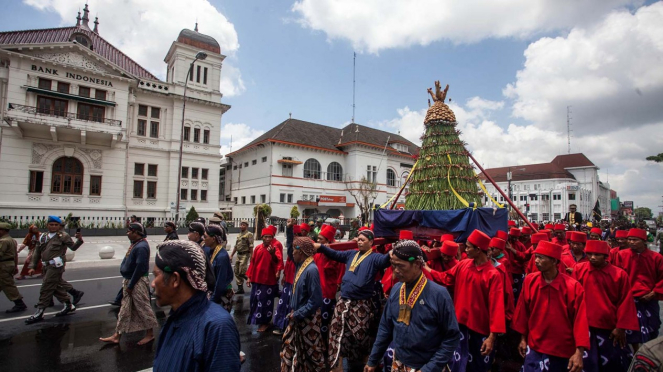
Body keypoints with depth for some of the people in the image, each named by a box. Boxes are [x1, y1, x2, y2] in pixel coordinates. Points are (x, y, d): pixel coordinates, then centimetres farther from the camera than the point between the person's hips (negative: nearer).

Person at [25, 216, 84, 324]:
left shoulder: (63, 236, -2)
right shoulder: (43, 237, 13)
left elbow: (73, 247, -5)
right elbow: (37, 253, 15)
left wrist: (79, 240, -24)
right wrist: (32, 267, 10)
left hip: (56, 265, -7)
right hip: (47, 266, 7)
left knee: (46, 289, -4)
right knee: (57, 287, 13)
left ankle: (39, 313, 5)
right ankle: (69, 306, 26)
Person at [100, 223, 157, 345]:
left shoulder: (141, 247, -22)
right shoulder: (136, 243, 6)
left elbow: (140, 267, -23)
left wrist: (130, 285, -17)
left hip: (138, 282, -9)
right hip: (129, 280, 9)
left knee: (143, 308, 3)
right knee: (125, 309, 16)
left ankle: (150, 334, 17)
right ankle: (117, 336, 27)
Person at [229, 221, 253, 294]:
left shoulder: (249, 234, -8)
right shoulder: (239, 235, 17)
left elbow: (251, 247, -13)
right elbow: (235, 246, 21)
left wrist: (251, 257, -17)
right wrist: (231, 256, 17)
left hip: (245, 254, -8)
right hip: (238, 254, 8)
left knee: (242, 272, -14)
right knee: (237, 272, 8)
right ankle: (240, 288, 17)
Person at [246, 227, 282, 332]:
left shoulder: (275, 249, -11)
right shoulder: (257, 248, 0)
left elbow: (278, 262, -28)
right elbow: (252, 263, 7)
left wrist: (272, 254, -47)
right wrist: (249, 277, 7)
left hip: (269, 280, -4)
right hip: (256, 279, 5)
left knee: (265, 301, 3)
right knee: (255, 299, 18)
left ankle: (264, 322, 20)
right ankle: (255, 319, 39)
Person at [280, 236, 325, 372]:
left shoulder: (311, 270, -27)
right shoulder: (301, 264, -2)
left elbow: (315, 301, -27)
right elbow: (290, 252, 16)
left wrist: (297, 315, -19)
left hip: (307, 318, -8)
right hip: (297, 315, 9)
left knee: (310, 351, 12)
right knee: (289, 345, 21)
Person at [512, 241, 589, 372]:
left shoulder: (573, 286, -15)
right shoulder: (530, 280, -8)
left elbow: (580, 319, -13)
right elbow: (523, 312, 2)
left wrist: (579, 352, -16)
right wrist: (523, 338, 7)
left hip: (563, 350, -1)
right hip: (535, 347, 1)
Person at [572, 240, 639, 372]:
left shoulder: (619, 274, -5)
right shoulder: (579, 269, -6)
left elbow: (625, 302, -2)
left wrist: (621, 327, -3)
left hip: (610, 327, 1)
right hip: (584, 326, -1)